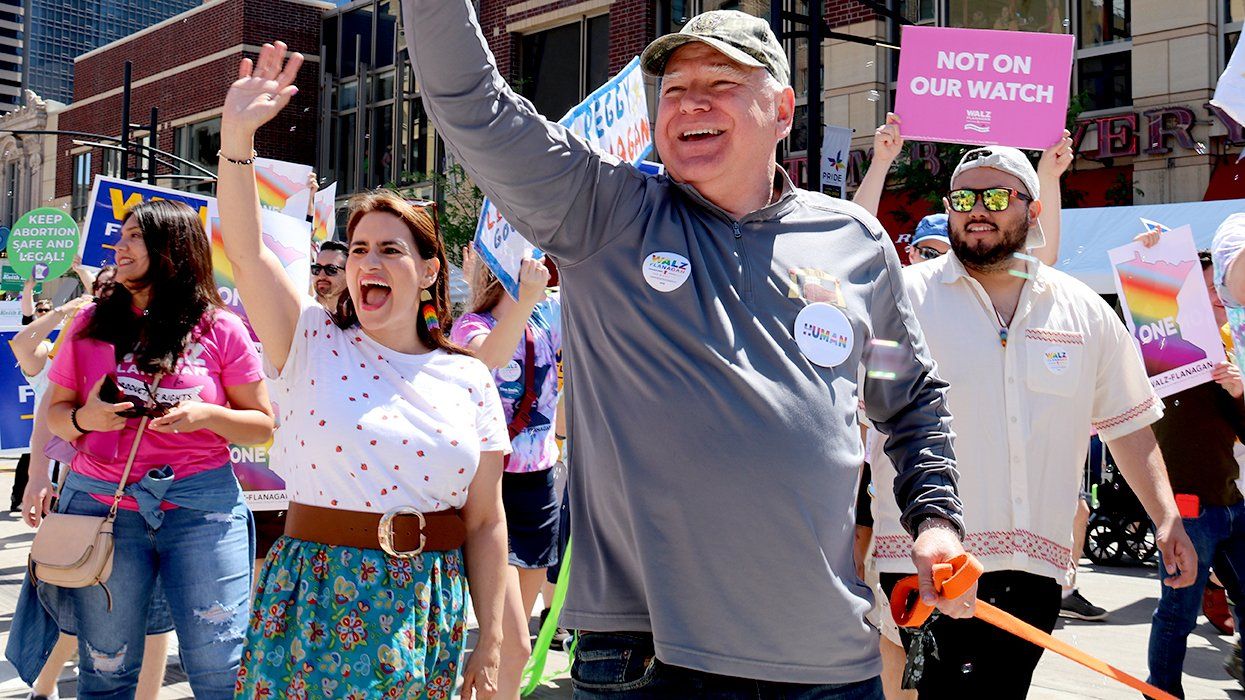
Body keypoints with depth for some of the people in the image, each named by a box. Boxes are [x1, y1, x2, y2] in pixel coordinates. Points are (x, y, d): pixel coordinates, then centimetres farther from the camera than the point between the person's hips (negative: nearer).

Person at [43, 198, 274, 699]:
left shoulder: (220, 329, 2)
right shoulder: (92, 323, 9)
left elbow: (263, 426, 5)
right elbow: (54, 412, 15)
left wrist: (207, 415, -13)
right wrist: (83, 418, -7)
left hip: (201, 504, -2)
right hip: (102, 501, 2)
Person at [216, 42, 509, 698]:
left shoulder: (468, 380, 3)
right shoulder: (312, 344, 1)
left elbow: (484, 522, 4)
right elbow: (245, 252, -14)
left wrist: (490, 642, 2)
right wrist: (237, 136, -25)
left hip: (424, 612, 1)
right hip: (314, 598, -1)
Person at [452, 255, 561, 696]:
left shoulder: (550, 317, 4)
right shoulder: (472, 324, -12)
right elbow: (487, 356, -34)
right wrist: (525, 301, -50)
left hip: (540, 483, 6)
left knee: (514, 643, 15)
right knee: (513, 648, -12)